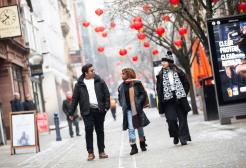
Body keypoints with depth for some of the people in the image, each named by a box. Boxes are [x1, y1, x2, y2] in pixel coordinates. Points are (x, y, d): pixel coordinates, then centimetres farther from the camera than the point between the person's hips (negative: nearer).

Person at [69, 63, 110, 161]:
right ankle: (90, 153, 0)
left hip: (99, 110, 2)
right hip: (87, 111, -2)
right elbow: (75, 99, 5)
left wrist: (107, 106, -5)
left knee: (100, 131, 8)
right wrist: (71, 112, 3)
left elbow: (106, 94, 7)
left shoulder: (99, 81, 8)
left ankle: (101, 152, 16)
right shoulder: (79, 84, 4)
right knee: (89, 130, -7)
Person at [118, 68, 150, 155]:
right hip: (128, 110, 1)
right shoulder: (121, 86, 6)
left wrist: (139, 104, -10)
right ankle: (133, 147, -8)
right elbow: (120, 98, 17)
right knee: (131, 128, -9)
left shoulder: (137, 83, -3)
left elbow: (143, 94, -3)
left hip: (137, 109, -1)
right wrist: (123, 106, 5)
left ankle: (142, 145, 25)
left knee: (140, 127, 10)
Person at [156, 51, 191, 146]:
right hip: (168, 100, 0)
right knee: (171, 119, -11)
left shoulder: (178, 72, 5)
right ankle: (175, 136, 12)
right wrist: (161, 100, -3)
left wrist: (183, 94, 2)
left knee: (182, 118, -1)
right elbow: (159, 89, 7)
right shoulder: (161, 75, 6)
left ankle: (183, 138, 5)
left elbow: (186, 84, 12)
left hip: (180, 99, 0)